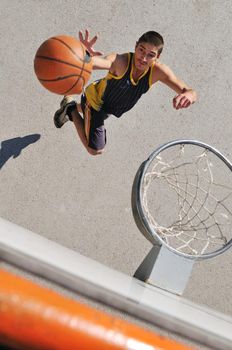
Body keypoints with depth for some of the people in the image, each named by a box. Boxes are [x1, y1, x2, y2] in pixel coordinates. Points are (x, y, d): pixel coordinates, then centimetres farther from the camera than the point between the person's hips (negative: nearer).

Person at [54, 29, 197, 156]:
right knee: (95, 149, 3)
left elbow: (189, 91, -34)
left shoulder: (158, 71, -29)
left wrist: (188, 95, -59)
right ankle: (71, 109, 16)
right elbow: (102, 62, -64)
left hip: (111, 107, 6)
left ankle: (70, 103, 61)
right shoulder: (120, 61, -42)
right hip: (95, 100, -5)